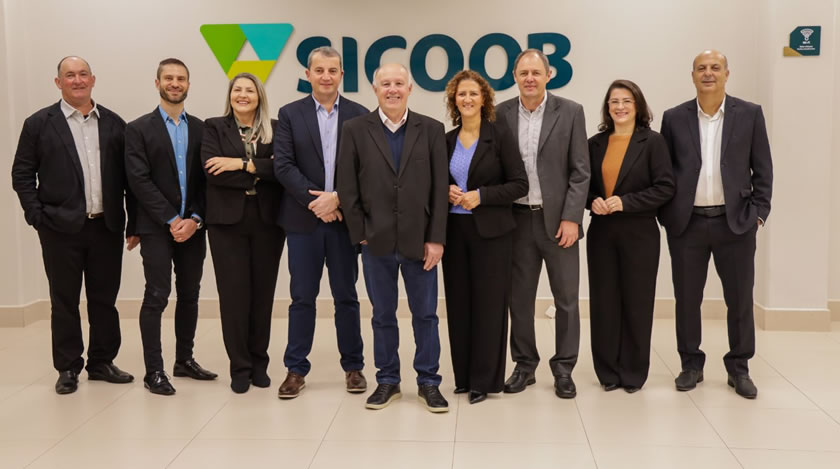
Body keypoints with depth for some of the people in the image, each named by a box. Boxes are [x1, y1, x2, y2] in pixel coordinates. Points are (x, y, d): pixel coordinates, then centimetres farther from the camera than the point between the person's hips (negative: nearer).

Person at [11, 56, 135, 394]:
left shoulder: (114, 124, 7)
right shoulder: (39, 124, 2)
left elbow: (128, 176, 7)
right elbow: (22, 175, 1)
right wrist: (37, 217, -8)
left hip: (107, 227, 2)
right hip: (61, 229, -2)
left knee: (105, 299, 10)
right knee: (64, 302, 7)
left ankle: (102, 362, 23)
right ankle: (68, 368, 17)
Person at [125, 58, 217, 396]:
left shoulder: (201, 129, 9)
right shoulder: (139, 129, 0)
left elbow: (206, 179, 5)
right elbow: (139, 181, -8)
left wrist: (195, 219, -8)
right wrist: (172, 220, -14)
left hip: (191, 226, 4)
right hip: (157, 227, -4)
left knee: (189, 295, 10)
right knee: (157, 297, -5)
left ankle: (184, 360, 23)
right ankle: (153, 371, 2)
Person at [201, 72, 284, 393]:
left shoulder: (274, 130, 7)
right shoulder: (214, 127, 5)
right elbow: (213, 171, -10)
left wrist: (243, 164, -15)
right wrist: (259, 174, -11)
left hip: (266, 221, 1)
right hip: (228, 221, -1)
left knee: (263, 292, 6)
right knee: (234, 294, 0)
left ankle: (259, 363, 20)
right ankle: (240, 367, 11)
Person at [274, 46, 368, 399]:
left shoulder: (359, 115, 4)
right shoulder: (290, 114, 4)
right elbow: (283, 165, -4)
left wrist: (337, 198, -13)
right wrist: (314, 200, -14)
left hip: (344, 218, 0)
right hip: (303, 219, 0)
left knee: (346, 296, 8)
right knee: (302, 297, 5)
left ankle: (353, 366, 19)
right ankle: (296, 369, 15)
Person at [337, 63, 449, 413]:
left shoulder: (431, 129, 2)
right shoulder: (356, 129, 1)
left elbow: (440, 188, -1)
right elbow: (347, 187, 1)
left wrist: (436, 239, -5)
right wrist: (360, 234, -4)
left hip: (420, 240, 0)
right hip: (376, 241, 0)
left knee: (425, 314, 7)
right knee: (383, 315, 11)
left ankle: (428, 382, 20)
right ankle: (387, 380, 24)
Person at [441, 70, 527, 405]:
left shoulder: (500, 135, -4)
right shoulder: (447, 140, 9)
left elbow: (519, 185, -7)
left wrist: (481, 195, -16)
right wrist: (447, 191, -5)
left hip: (491, 231, -4)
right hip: (454, 230, 4)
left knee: (488, 304, 0)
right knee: (459, 304, 7)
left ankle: (485, 379, 9)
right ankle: (464, 376, 18)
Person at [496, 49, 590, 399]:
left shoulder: (570, 112, -2)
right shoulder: (501, 114, 3)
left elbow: (580, 172, -3)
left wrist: (571, 218, -10)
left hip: (558, 218, -1)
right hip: (518, 219, 2)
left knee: (566, 298, 4)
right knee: (519, 297, 9)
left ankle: (563, 369, 17)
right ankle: (524, 364, 22)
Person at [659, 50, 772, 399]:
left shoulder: (749, 114, 3)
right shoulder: (674, 118, 4)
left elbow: (762, 169, 4)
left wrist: (759, 212, -3)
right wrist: (666, 215, 0)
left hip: (736, 222, 0)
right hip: (686, 223, 1)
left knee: (740, 299, 6)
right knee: (687, 299, 7)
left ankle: (738, 368, 21)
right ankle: (691, 365, 22)